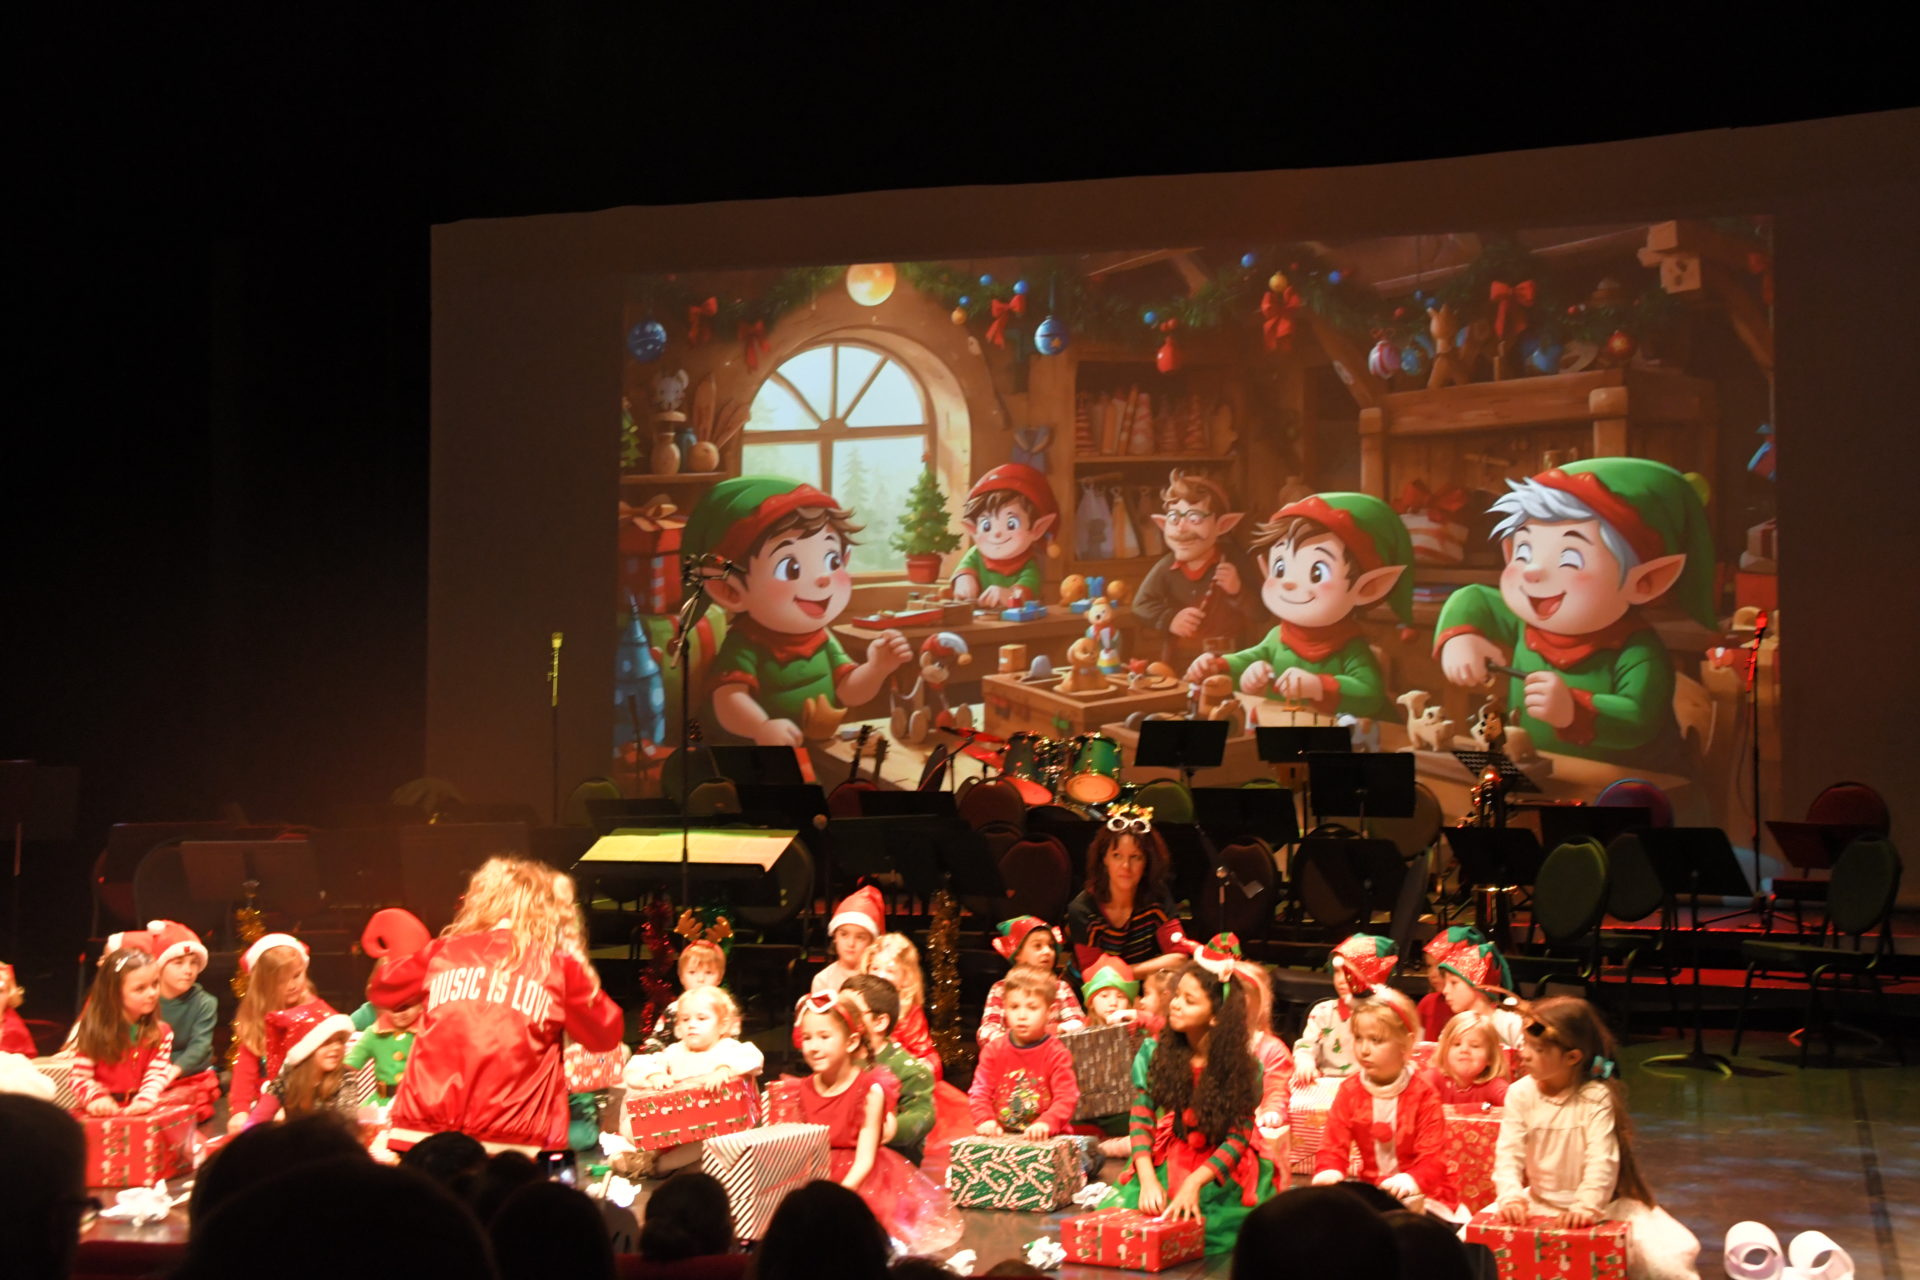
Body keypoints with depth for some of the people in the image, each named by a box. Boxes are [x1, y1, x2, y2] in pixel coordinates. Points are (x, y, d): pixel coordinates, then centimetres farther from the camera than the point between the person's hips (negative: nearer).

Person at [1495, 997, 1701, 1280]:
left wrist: (1587, 1207, -34)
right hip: (1539, 1203, 3)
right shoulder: (1520, 1094, -7)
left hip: (1598, 1205, -3)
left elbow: (1602, 1161, -21)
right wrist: (1511, 1198, -27)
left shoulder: (1596, 1097, -15)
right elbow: (1509, 1154, -11)